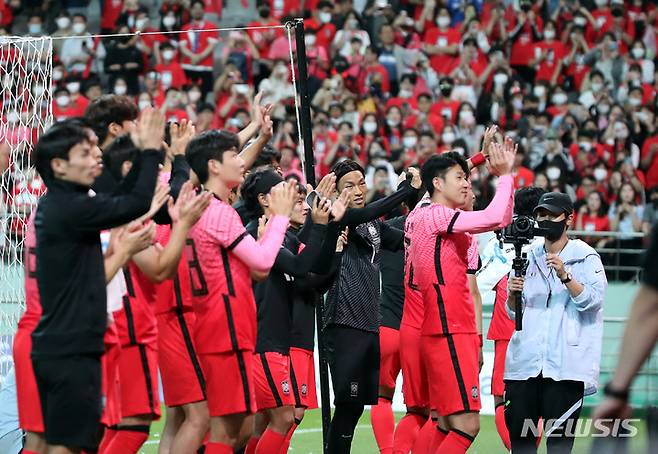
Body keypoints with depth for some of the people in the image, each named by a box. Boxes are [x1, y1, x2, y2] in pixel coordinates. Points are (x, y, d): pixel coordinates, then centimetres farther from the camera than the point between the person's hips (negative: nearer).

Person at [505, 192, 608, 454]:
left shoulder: (586, 257, 4)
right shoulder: (529, 257, 18)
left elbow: (592, 300, -10)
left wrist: (564, 276, -22)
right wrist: (513, 295, -1)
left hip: (565, 362, -5)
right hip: (525, 361, 5)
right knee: (517, 431, 1)